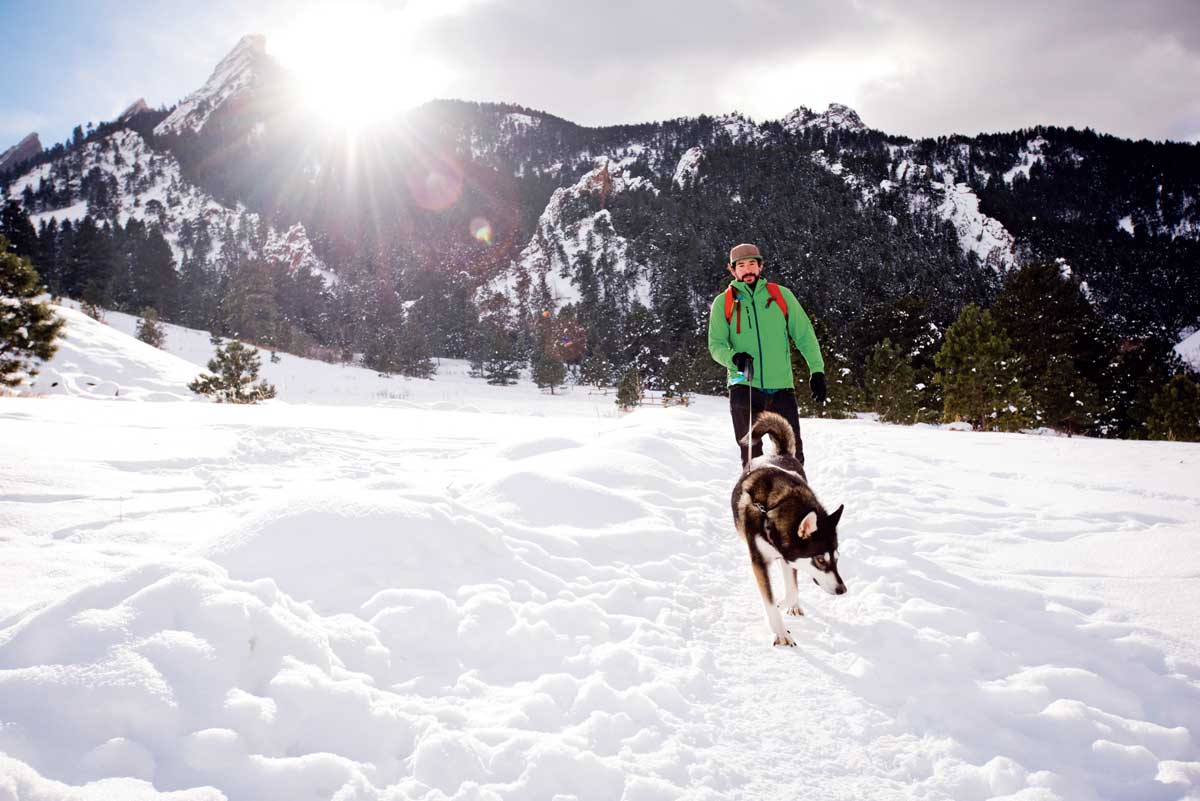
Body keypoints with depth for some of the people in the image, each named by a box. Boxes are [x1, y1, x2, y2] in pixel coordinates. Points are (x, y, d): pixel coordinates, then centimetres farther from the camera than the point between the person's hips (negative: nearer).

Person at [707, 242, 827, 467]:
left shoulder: (781, 295, 7)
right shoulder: (723, 302, 6)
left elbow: (804, 335, 8)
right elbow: (716, 344, 3)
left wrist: (817, 370, 0)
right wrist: (733, 357, -18)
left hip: (781, 387, 1)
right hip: (744, 387, 0)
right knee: (751, 454, 3)